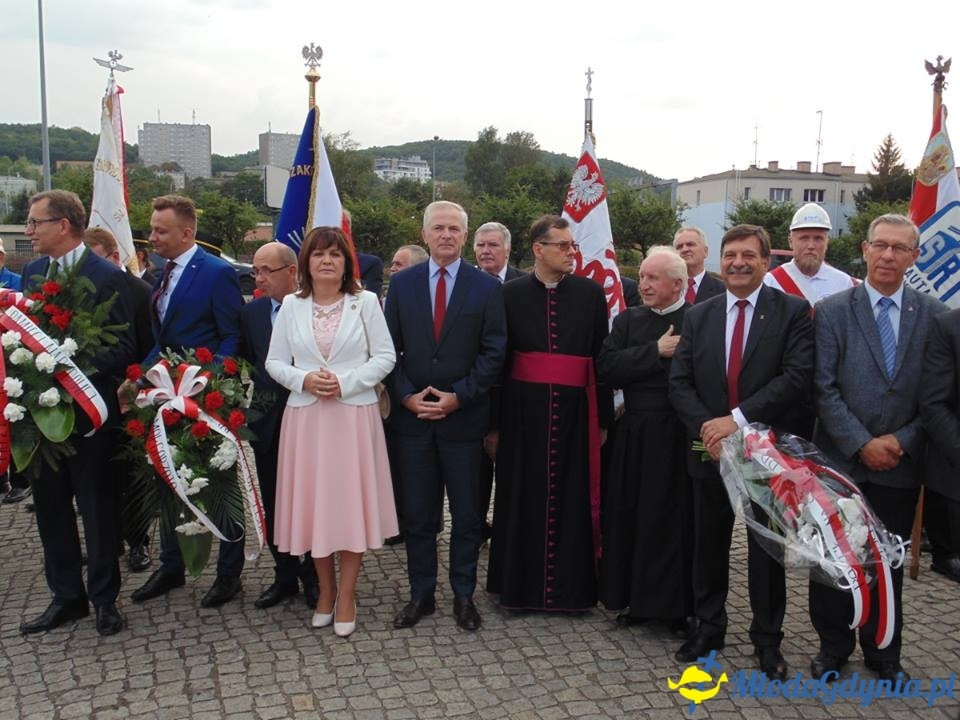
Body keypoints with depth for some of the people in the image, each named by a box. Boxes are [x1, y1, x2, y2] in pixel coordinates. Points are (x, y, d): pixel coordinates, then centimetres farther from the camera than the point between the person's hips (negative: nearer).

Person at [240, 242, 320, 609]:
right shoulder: (251, 313, 6)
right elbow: (247, 365, 9)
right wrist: (252, 405, -1)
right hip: (268, 419, 4)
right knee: (273, 505, 11)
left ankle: (313, 576, 23)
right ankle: (285, 576, 26)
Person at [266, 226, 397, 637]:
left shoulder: (365, 302, 1)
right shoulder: (291, 306, 6)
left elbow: (385, 357, -1)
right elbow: (274, 362, 7)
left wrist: (345, 382, -13)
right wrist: (304, 380, -11)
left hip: (354, 415, -2)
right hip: (305, 417, 2)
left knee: (351, 502, 2)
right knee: (313, 503, 7)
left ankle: (346, 596, 15)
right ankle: (325, 590, 25)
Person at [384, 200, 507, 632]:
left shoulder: (487, 288, 0)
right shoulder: (402, 283, 6)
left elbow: (493, 352, -3)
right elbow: (390, 348, 4)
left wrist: (458, 397, -12)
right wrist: (407, 396, -8)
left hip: (463, 416, -1)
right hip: (411, 415, 2)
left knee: (466, 513, 8)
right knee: (417, 513, 9)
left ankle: (464, 595, 23)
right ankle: (421, 594, 23)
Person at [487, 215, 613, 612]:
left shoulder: (591, 293, 4)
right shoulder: (511, 293, 2)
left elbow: (602, 357, 4)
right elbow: (498, 356, 3)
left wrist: (603, 418, 2)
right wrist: (492, 420, 1)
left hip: (575, 410, 1)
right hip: (524, 409, 0)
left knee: (571, 498, 6)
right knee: (523, 498, 7)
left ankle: (569, 586, 21)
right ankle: (519, 584, 22)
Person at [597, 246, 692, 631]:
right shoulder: (628, 321, 10)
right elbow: (606, 367, -5)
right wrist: (656, 351, -10)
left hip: (680, 437, -4)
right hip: (634, 437, 4)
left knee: (677, 520, 4)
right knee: (632, 518, 8)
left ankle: (677, 605, 18)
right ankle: (635, 599, 23)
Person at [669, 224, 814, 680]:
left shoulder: (792, 312, -4)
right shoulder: (698, 316, 6)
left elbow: (796, 378, -15)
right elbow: (679, 383, 1)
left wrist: (738, 418, -21)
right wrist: (706, 428, -15)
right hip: (711, 451, 3)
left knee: (767, 549, 11)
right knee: (708, 545, 13)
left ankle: (767, 639, 27)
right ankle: (709, 628, 31)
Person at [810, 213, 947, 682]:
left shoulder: (935, 315, 2)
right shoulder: (832, 311, -3)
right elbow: (823, 388, -8)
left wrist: (902, 441, -10)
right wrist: (861, 444, -14)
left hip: (900, 465, 1)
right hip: (841, 462, -1)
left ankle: (883, 653, 32)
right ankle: (833, 646, 28)